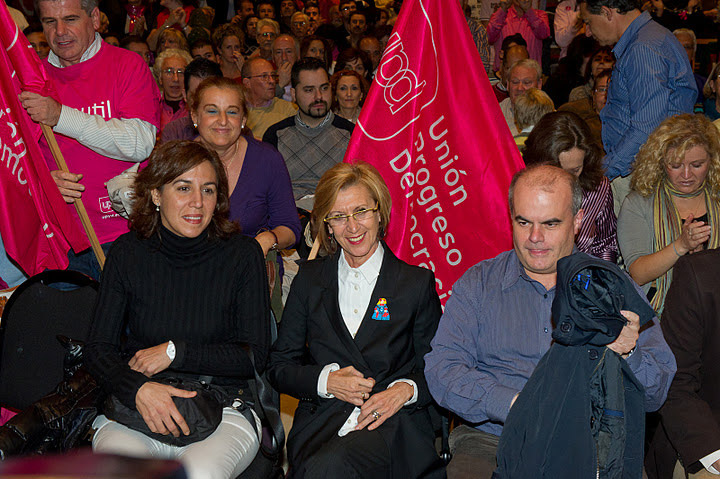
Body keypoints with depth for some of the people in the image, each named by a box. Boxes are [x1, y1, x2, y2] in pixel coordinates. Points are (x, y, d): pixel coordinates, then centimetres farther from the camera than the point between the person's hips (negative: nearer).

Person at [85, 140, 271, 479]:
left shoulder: (242, 254, 1)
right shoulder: (129, 253, 5)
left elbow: (255, 355, 0)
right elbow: (98, 349, 3)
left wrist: (175, 352, -8)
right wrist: (138, 388, -17)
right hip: (134, 405, 1)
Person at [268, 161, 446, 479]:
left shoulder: (417, 283, 9)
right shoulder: (309, 280, 14)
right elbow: (279, 366, 13)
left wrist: (405, 390, -11)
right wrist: (326, 380, -6)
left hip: (392, 421, -2)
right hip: (320, 420, 2)